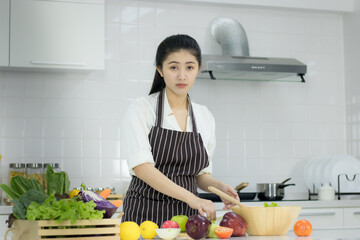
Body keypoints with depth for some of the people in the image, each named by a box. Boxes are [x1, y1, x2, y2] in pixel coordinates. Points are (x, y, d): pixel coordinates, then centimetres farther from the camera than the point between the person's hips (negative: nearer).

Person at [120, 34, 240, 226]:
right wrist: (191, 197, -25)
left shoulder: (205, 117, 9)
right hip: (145, 214, -3)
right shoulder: (141, 109, -5)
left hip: (188, 216, 4)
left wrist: (219, 186, -7)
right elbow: (141, 166, -16)